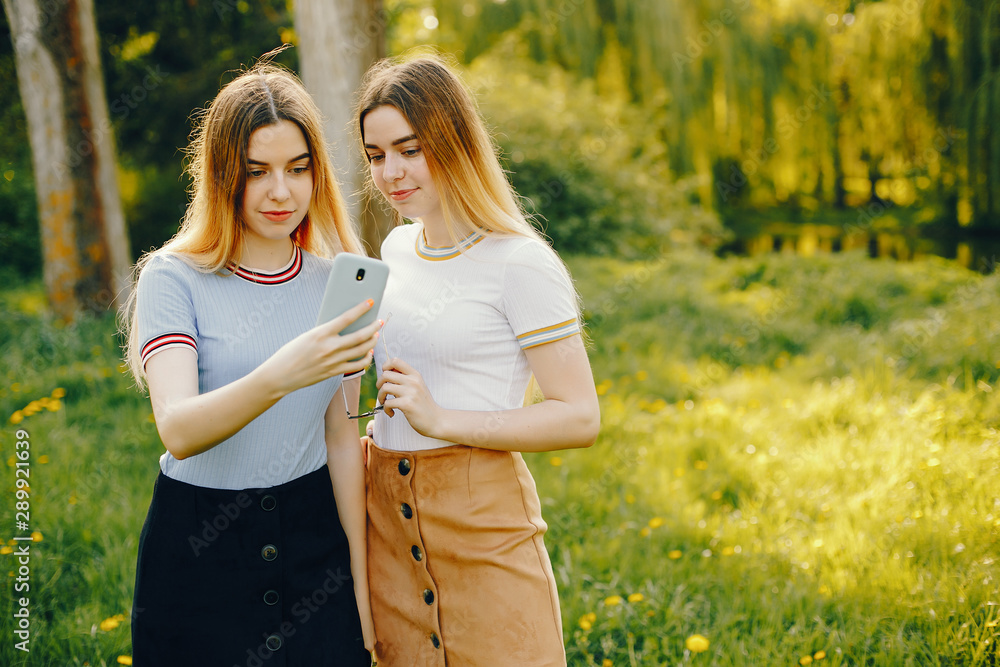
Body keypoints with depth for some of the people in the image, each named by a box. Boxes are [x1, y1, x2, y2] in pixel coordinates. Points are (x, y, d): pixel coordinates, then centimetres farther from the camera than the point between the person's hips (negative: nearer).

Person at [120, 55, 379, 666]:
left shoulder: (334, 283, 1)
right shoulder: (173, 279, -11)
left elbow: (341, 436, 4)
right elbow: (178, 430, -26)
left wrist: (361, 582, 4)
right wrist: (278, 377, -44)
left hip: (313, 535, 3)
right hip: (198, 545, -2)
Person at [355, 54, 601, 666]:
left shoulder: (520, 263, -12)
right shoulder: (396, 249, 10)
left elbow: (580, 417, -14)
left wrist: (441, 420, -19)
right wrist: (365, 444, 8)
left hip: (481, 521, -6)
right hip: (390, 514, 6)